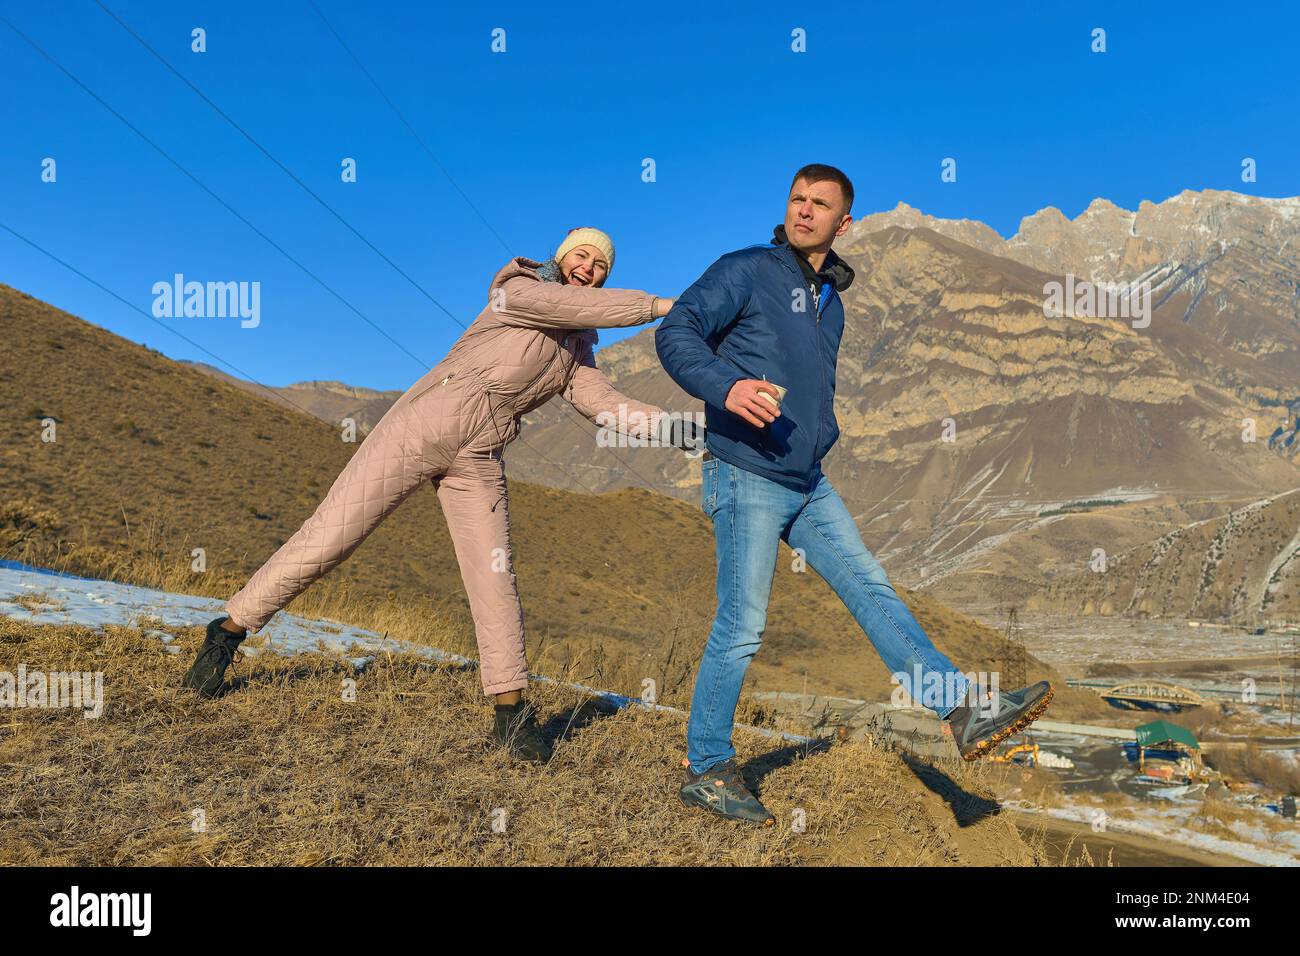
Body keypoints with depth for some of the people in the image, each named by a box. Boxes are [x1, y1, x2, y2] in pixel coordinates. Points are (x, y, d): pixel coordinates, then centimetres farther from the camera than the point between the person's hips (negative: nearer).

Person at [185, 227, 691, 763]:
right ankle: (230, 630, 14)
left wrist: (685, 429, -9)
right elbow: (555, 304, -18)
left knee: (494, 579, -5)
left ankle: (510, 712, 4)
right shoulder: (519, 287, 3)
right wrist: (656, 305, -16)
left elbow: (610, 407, 3)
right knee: (330, 534, -3)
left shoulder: (578, 353, 18)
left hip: (478, 458, 5)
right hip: (421, 426, -4)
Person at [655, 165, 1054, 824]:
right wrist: (726, 386, -33)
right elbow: (675, 332, -17)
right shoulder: (746, 271, -5)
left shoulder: (831, 301, 18)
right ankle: (705, 771, 10)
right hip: (746, 479, -7)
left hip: (808, 485, 8)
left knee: (872, 589, 6)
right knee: (741, 627, -4)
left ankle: (965, 710, 11)